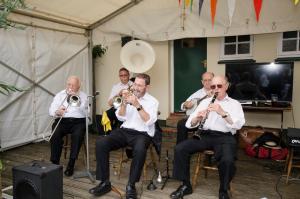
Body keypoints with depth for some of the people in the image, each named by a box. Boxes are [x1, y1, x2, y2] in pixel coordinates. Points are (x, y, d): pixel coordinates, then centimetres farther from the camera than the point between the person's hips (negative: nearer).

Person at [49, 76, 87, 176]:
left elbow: (86, 112, -5)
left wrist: (78, 101, -17)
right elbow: (51, 110, 5)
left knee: (78, 135, -32)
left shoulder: (83, 96, 11)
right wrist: (57, 112, -18)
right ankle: (55, 162, -14)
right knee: (55, 135, -28)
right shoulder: (60, 95, 15)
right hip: (62, 121, 2)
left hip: (78, 121, -1)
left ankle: (71, 164, -20)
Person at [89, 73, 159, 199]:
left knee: (139, 149, -38)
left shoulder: (152, 101, 2)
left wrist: (137, 105, -20)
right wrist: (124, 103, -11)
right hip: (124, 131, 4)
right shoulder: (129, 97, 12)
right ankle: (105, 182, -8)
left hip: (142, 134, -4)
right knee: (100, 143, -19)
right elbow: (121, 117, 4)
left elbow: (149, 121, -14)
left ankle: (131, 185, -18)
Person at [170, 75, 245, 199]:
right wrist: (198, 118, -15)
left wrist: (223, 112, -23)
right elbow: (189, 124, 8)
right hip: (204, 135, 3)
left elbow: (239, 124, -10)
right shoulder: (205, 102, 17)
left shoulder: (234, 104, 9)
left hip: (225, 137, -3)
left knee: (227, 160, -33)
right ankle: (186, 185, -1)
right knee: (179, 149, -19)